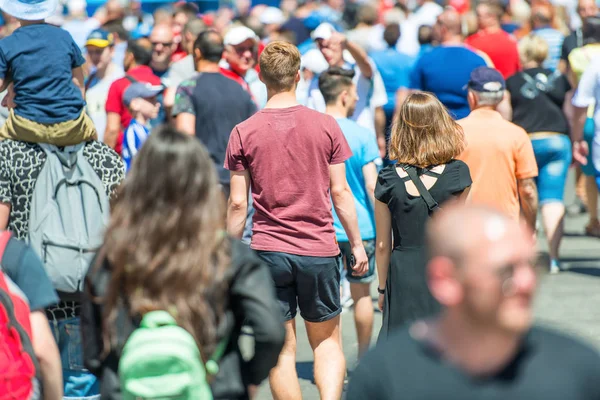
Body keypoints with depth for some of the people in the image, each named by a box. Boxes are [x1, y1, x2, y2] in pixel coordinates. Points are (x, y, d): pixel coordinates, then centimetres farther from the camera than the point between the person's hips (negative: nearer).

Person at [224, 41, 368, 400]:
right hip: (319, 250, 0)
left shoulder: (244, 133, -3)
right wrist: (357, 243, 10)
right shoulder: (325, 126, -3)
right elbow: (340, 192, 0)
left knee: (281, 348, 7)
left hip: (268, 250, 0)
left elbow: (238, 203, -2)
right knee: (327, 340, 13)